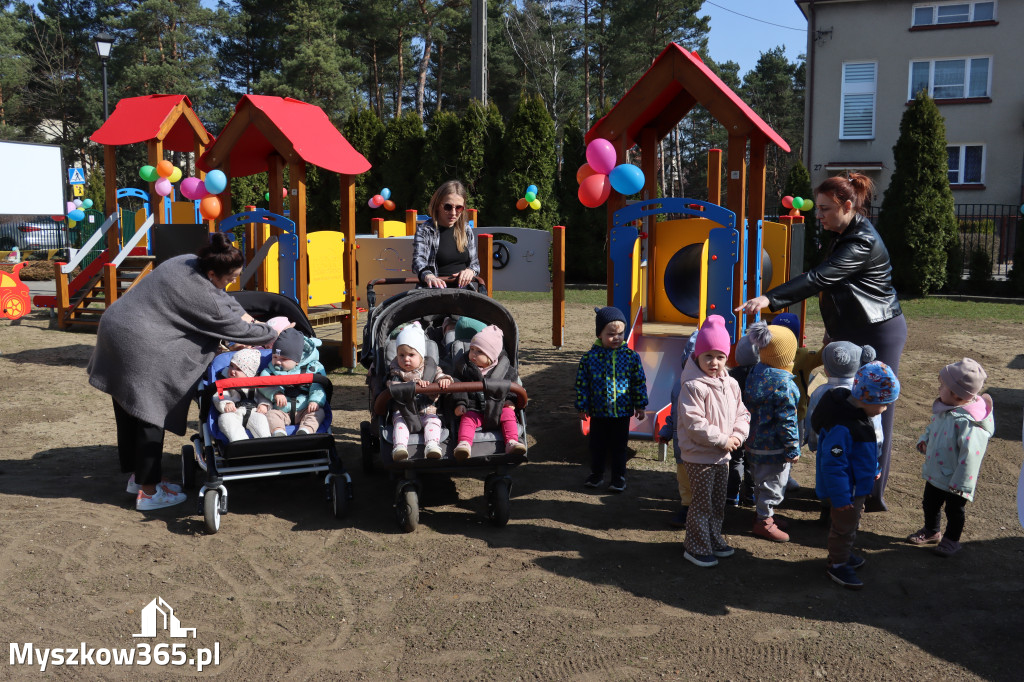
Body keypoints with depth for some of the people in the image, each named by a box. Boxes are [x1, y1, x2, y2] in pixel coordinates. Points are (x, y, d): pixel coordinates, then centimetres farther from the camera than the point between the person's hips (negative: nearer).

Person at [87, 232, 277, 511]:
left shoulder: (186, 262, 5)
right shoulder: (202, 297, -21)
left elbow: (224, 300, 19)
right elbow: (239, 330, -10)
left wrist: (245, 316, 17)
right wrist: (273, 331, 4)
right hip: (139, 348, -10)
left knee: (129, 412, 19)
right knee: (151, 417, 0)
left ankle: (137, 476, 34)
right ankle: (148, 491, 9)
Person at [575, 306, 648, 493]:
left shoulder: (631, 356, -6)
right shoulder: (589, 357, -8)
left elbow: (639, 382, 2)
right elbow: (582, 384, -2)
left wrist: (640, 405, 3)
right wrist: (582, 407, -2)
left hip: (622, 412, 0)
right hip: (598, 412, 0)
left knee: (619, 447, 10)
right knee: (597, 446, 14)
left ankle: (619, 477, 25)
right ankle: (596, 474, 32)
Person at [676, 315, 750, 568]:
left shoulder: (730, 384, 5)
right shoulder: (693, 386, -20)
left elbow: (741, 413, 13)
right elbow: (694, 423, -24)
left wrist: (738, 435, -6)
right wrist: (722, 440, -20)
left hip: (722, 456, 8)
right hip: (699, 456, -8)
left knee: (719, 501, 19)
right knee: (702, 502, 0)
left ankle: (714, 540, 35)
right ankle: (696, 548, 14)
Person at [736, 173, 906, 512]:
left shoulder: (863, 243, -23)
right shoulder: (844, 235, 9)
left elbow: (818, 278, -33)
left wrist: (769, 299, -39)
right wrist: (834, 329, 22)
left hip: (877, 335, -10)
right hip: (853, 334, 10)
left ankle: (872, 496, 11)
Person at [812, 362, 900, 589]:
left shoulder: (857, 412, -5)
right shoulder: (841, 427, -36)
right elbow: (833, 465, -31)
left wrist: (874, 468, 23)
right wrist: (840, 497, -26)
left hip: (858, 485, 10)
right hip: (846, 489, -10)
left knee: (852, 522, 27)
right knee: (844, 527, 9)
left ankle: (843, 554, 48)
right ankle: (837, 565, 30)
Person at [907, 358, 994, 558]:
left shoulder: (967, 421, -32)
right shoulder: (944, 410, -3)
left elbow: (970, 453, -30)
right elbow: (932, 428, 17)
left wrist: (962, 483, -25)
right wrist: (924, 440, -4)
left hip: (954, 480, -9)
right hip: (935, 473, 9)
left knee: (954, 511, 14)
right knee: (930, 504, 25)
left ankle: (951, 540, 35)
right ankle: (931, 531, 47)